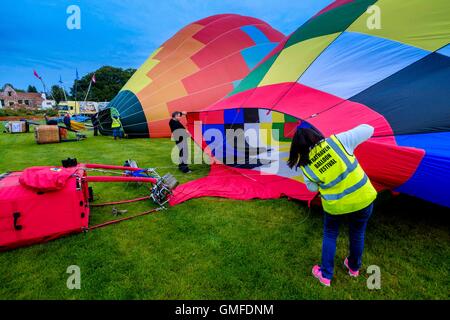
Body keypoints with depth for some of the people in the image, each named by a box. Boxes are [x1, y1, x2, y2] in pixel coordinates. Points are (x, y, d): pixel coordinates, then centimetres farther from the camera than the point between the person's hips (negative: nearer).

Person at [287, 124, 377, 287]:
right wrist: (350, 135, 8)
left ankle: (325, 275, 33)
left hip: (335, 206, -1)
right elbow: (368, 130, -7)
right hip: (363, 198, 2)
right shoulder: (338, 140, -16)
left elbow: (313, 188, 3)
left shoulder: (305, 166, -13)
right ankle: (354, 268, 48)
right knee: (357, 234, 25)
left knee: (330, 235, 24)